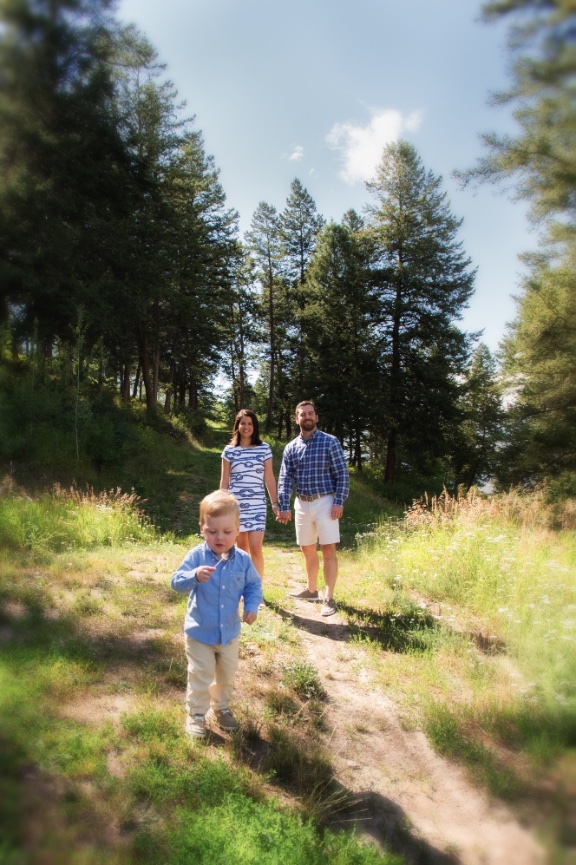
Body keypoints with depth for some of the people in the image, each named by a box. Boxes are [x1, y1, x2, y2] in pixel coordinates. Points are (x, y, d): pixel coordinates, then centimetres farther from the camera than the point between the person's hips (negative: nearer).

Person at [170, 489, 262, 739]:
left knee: (226, 676, 22)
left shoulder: (242, 560, -10)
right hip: (199, 632, -3)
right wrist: (194, 576, -44)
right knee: (200, 678, 9)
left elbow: (253, 585, 3)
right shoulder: (196, 556, -19)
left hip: (230, 632, 4)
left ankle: (220, 708, 45)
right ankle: (196, 714, 31)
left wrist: (252, 606, -14)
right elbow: (176, 582, -25)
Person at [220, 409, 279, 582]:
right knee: (241, 547, 9)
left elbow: (269, 478, 6)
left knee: (255, 548, -9)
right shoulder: (229, 450, 4)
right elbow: (224, 480, 7)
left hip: (257, 504, -1)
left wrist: (275, 503, 4)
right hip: (235, 503, 1)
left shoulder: (264, 448, 3)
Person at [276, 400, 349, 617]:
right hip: (302, 504, 4)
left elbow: (342, 474, -6)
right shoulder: (291, 447, 6)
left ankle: (329, 598, 4)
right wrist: (284, 507, -6)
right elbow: (285, 479, 3)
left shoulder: (330, 442, -5)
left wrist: (339, 502, -14)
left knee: (328, 550, -4)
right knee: (308, 550, 15)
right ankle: (311, 590, 31)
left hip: (325, 502, -4)